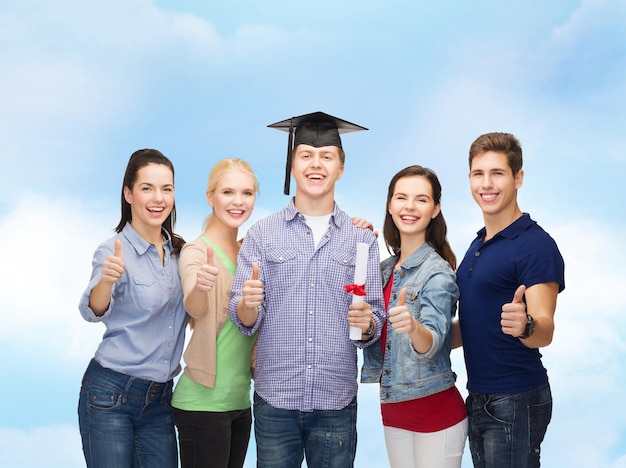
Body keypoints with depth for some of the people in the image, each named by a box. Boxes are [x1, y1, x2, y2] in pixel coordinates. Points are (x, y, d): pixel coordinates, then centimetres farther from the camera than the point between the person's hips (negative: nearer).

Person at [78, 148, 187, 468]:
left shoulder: (178, 250, 6)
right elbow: (93, 311, -28)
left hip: (160, 400, 5)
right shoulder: (114, 250, -11)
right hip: (111, 395, -5)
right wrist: (106, 280, -48)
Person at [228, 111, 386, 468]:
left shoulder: (362, 239, 6)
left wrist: (367, 324, -16)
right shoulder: (262, 234, 3)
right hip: (275, 401, 0)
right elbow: (244, 320, 0)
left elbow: (376, 318, 6)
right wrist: (248, 305, -21)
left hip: (337, 404, 1)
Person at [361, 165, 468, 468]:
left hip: (436, 413, -6)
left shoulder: (438, 272, -15)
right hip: (393, 411, 7)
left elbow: (432, 344, -27)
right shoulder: (385, 269, 5)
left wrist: (413, 327, -50)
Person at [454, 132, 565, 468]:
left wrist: (525, 326, -43)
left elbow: (545, 331, -22)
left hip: (515, 401, -8)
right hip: (479, 398, 8)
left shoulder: (536, 245, -14)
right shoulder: (478, 244, 12)